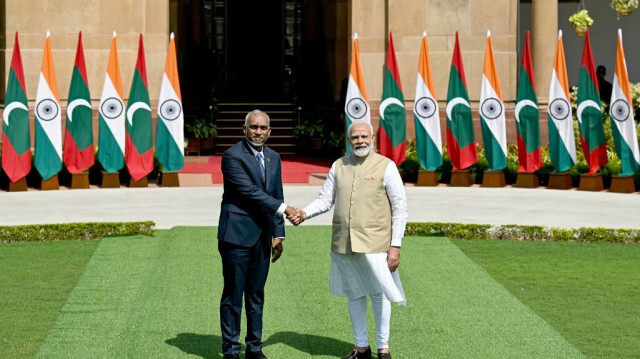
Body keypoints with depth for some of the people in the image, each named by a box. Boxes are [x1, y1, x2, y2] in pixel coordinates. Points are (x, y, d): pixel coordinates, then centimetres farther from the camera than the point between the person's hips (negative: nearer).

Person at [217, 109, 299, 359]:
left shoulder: (273, 158, 12)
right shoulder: (232, 156, -10)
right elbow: (250, 191, -18)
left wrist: (278, 235, 10)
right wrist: (283, 208, -19)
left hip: (262, 237, 6)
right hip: (237, 235, -6)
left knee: (256, 295, 11)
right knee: (233, 295, -1)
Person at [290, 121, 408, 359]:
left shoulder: (386, 167, -4)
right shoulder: (339, 166, 8)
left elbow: (400, 208, -4)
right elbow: (325, 199, 11)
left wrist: (395, 245, -9)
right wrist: (304, 213, -10)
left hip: (374, 244, -4)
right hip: (344, 245, 4)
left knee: (379, 295, 1)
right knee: (354, 295, 12)